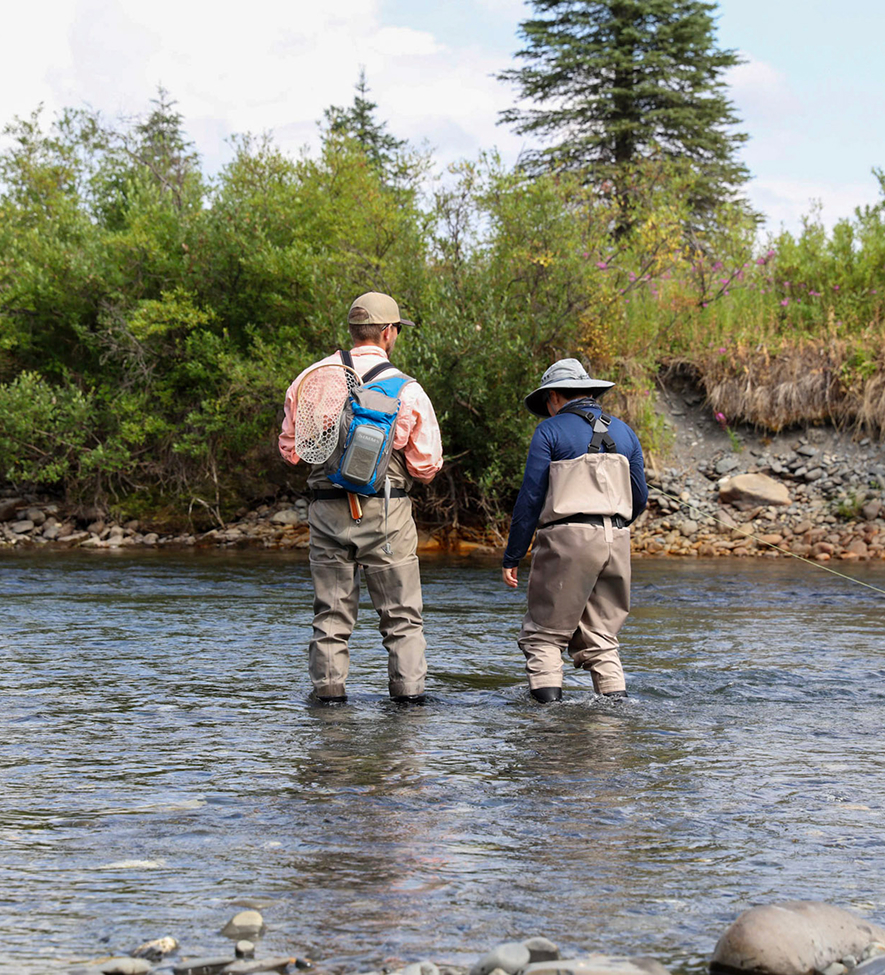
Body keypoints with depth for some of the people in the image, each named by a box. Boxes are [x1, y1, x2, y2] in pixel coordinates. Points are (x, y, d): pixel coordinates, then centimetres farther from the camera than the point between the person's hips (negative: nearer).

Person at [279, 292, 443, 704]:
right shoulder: (407, 391, -6)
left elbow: (290, 449, 9)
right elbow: (427, 465, -2)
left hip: (328, 510, 2)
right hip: (386, 514, -2)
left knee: (331, 612, 10)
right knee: (402, 614, 7)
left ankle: (328, 690, 9)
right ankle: (409, 689, 3)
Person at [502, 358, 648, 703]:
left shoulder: (550, 431, 0)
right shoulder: (623, 432, 16)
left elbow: (530, 498, -5)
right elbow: (640, 498, 17)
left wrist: (512, 557, -2)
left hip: (568, 537, -5)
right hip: (617, 541, 5)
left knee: (543, 635, 1)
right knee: (600, 638, 12)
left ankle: (549, 704, -12)